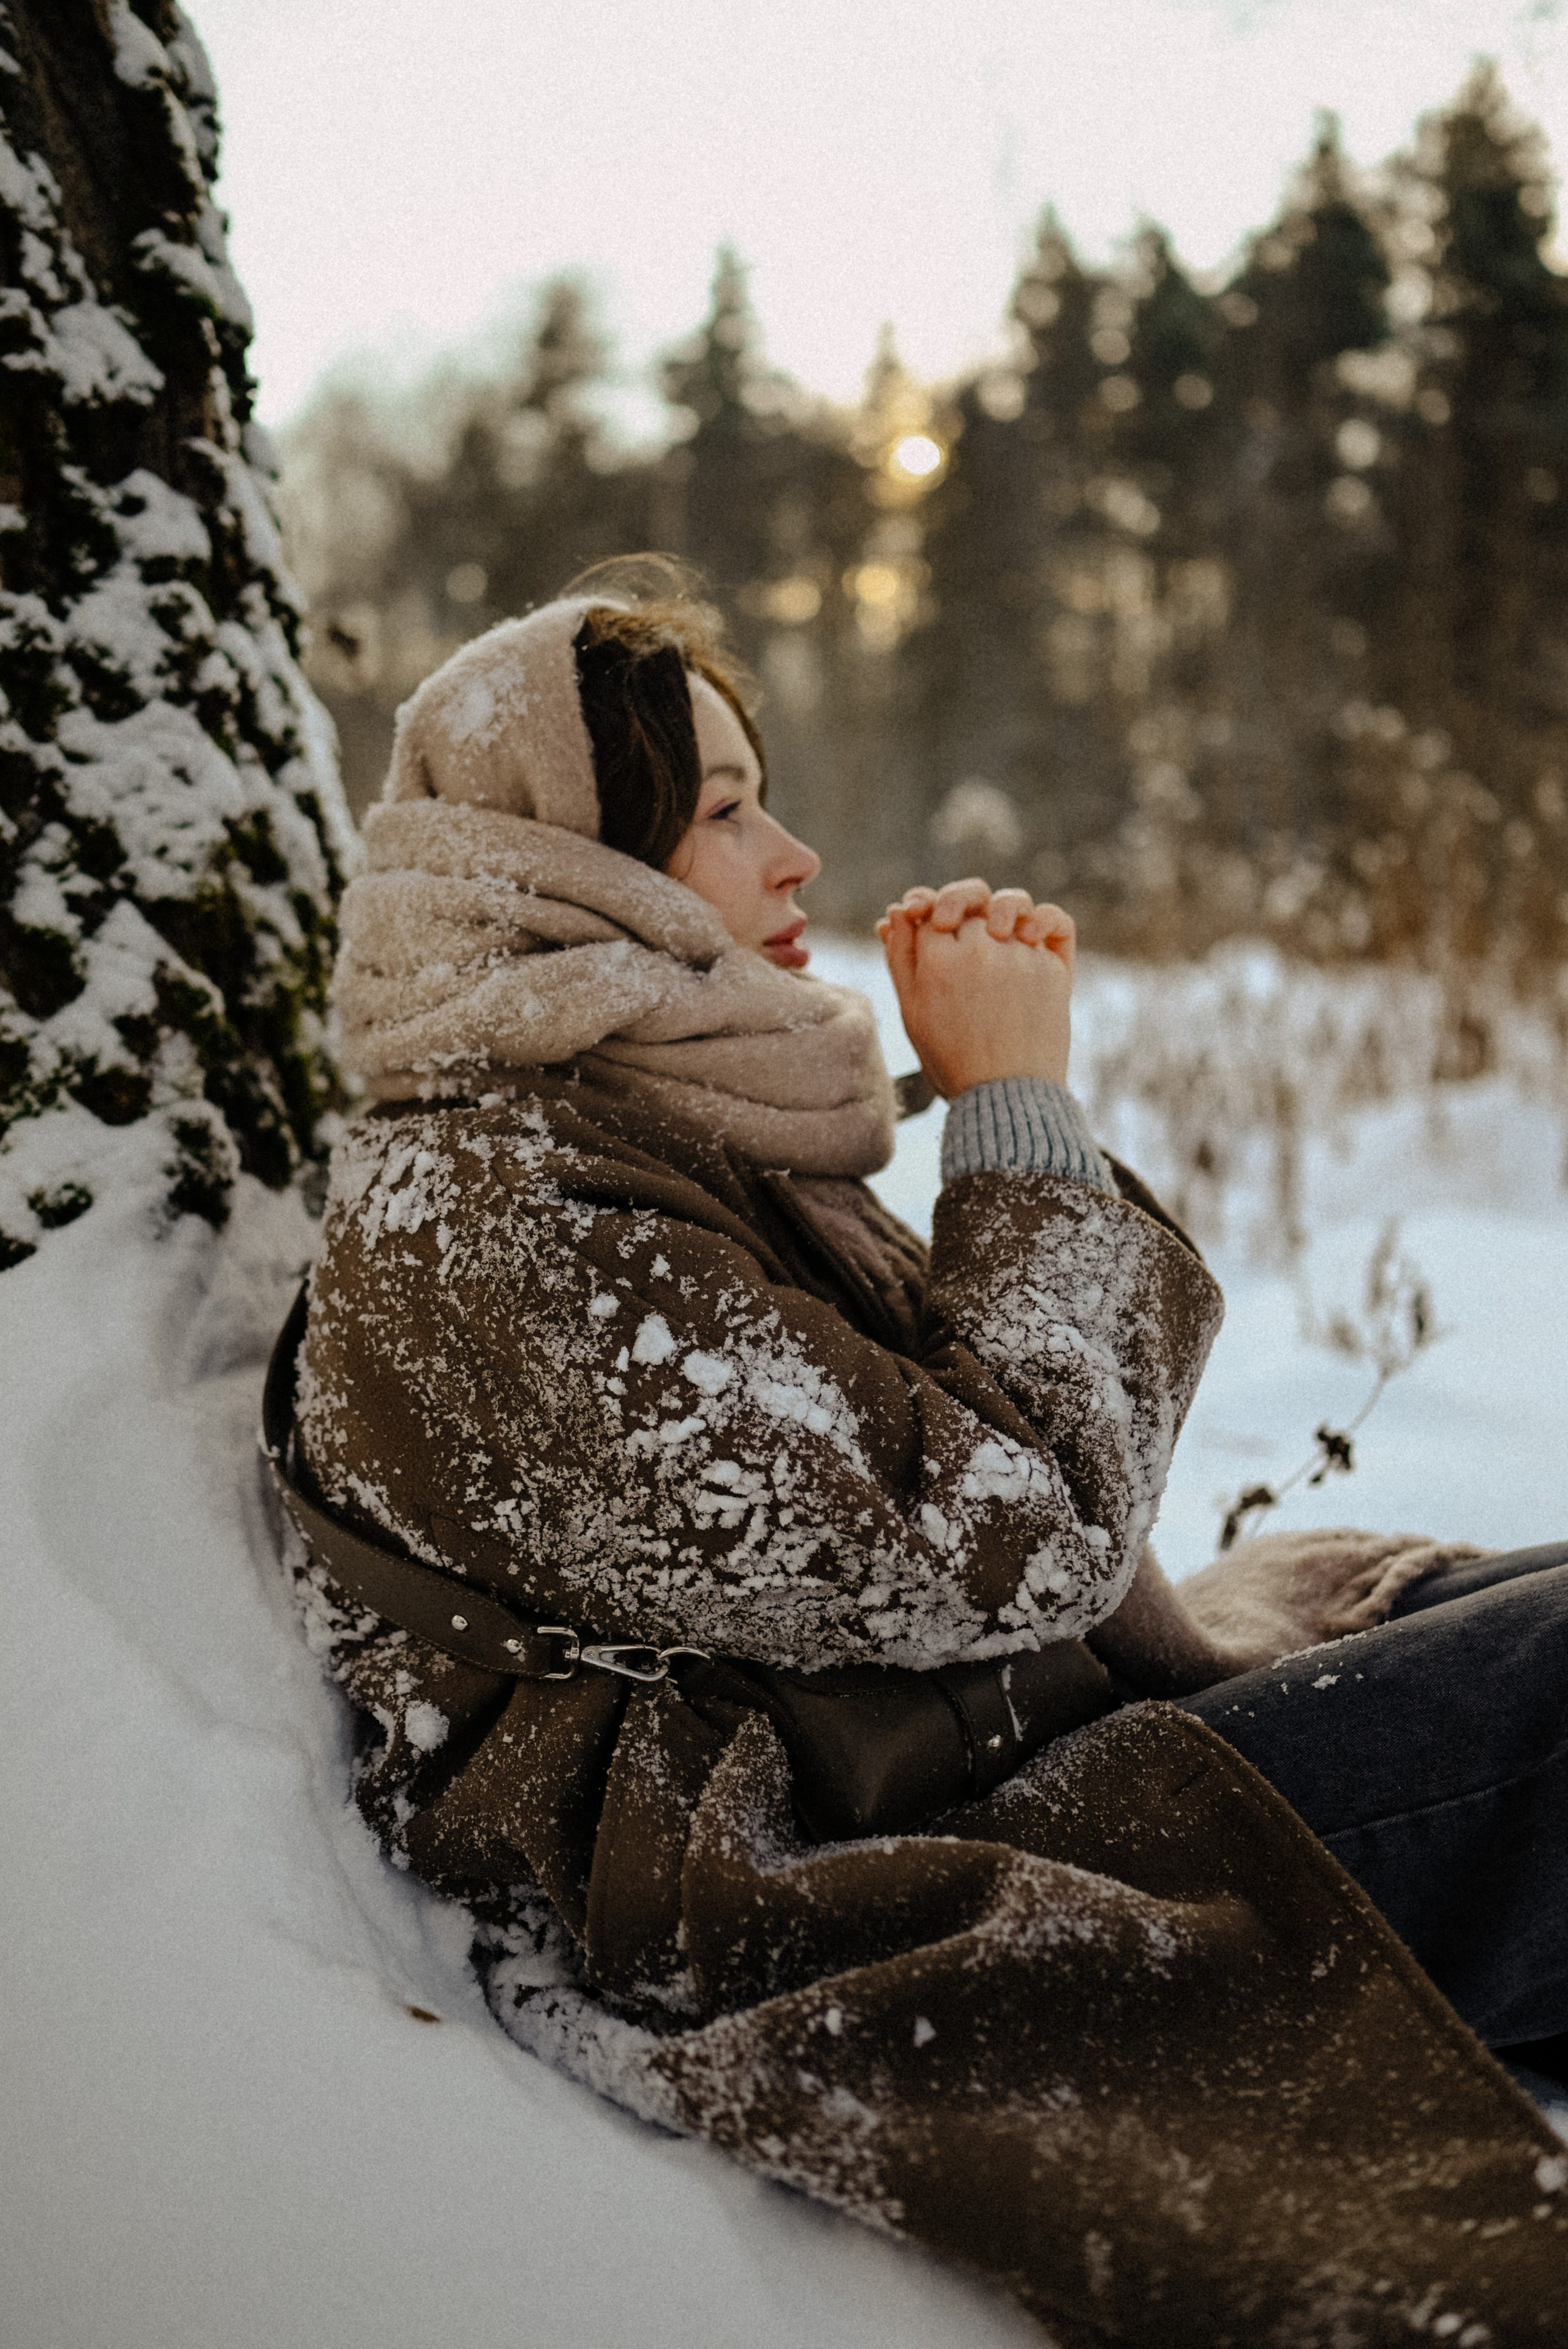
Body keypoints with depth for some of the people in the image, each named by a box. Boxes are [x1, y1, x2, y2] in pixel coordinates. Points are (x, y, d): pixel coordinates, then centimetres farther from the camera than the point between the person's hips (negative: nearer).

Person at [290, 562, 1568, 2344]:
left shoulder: (629, 1125, 11)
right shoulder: (509, 1219, -21)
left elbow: (927, 1407, 16)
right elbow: (1004, 1546, -23)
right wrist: (1017, 1108, -14)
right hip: (828, 1913, -10)